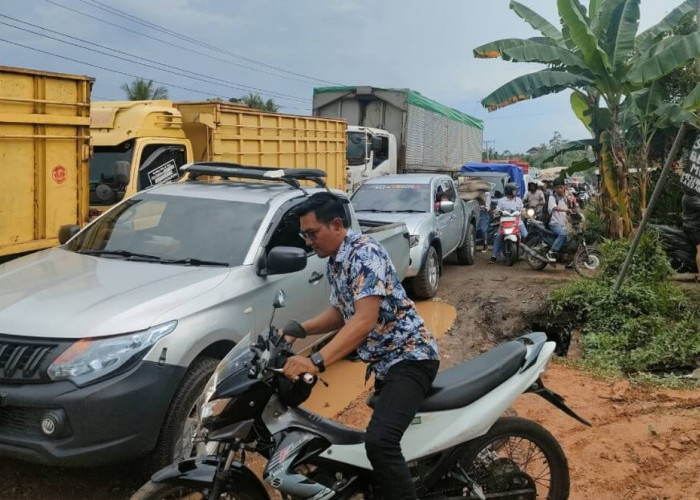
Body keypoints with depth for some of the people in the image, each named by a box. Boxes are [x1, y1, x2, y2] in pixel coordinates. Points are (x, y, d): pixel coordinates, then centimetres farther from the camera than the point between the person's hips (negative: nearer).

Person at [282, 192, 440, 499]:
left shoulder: (364, 252, -18)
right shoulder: (335, 263, 12)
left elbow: (365, 319, -29)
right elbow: (340, 314, 21)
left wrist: (316, 362, -37)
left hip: (409, 356, -11)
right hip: (381, 360, 11)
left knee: (379, 442, -28)